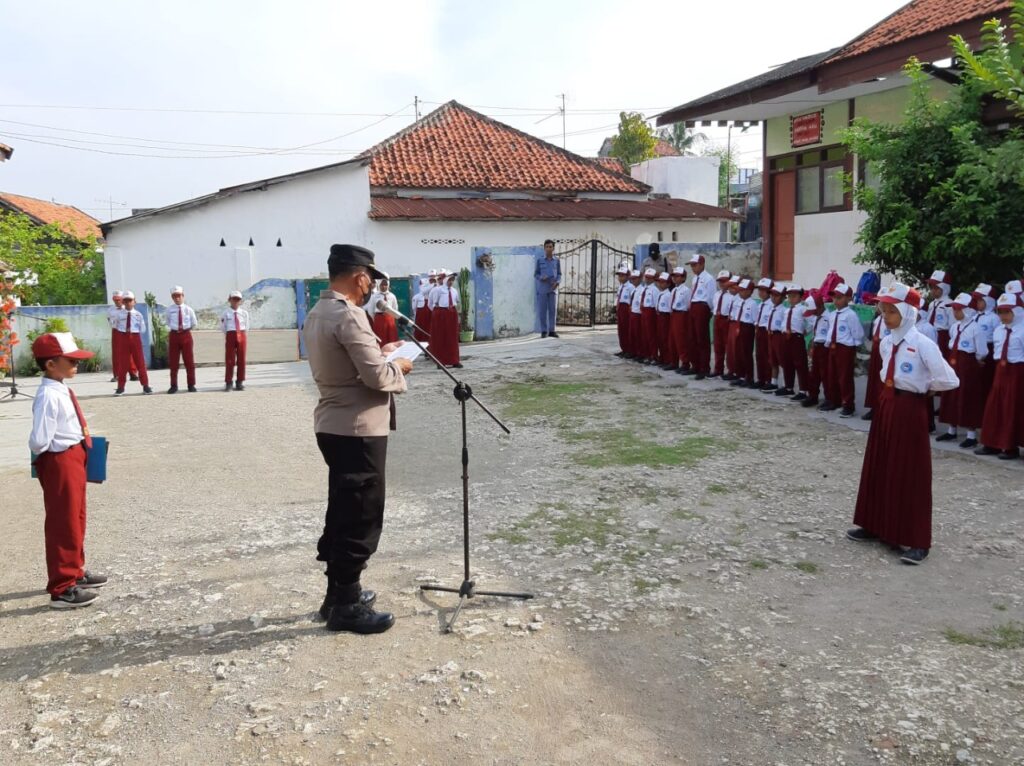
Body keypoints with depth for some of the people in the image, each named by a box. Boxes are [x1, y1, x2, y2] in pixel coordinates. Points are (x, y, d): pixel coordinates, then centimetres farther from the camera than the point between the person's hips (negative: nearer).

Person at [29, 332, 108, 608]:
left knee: (76, 519, 22)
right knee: (63, 524, 0)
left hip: (74, 459, 10)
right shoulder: (49, 396, -23)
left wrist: (78, 448, 6)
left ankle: (75, 572, 39)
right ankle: (62, 589, 11)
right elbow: (38, 442, -28)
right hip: (60, 463, -10)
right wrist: (56, 455, -9)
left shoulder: (62, 389, 6)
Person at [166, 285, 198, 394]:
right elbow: (167, 322, 15)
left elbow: (194, 323, 10)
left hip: (186, 334, 0)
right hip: (174, 335, 0)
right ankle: (173, 386, 11)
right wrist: (173, 328, 11)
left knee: (189, 361, 4)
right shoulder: (169, 309, 0)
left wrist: (185, 328, 9)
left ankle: (191, 385, 12)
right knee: (173, 362, 3)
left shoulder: (188, 309, 0)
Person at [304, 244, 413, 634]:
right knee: (361, 515, -1)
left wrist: (380, 351, 15)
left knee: (343, 510, 18)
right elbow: (376, 376, -23)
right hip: (358, 429, -10)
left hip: (334, 425, 10)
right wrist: (398, 367, -4)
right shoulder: (348, 315, -20)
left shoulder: (318, 312, 11)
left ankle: (338, 592, 28)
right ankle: (346, 605, 7)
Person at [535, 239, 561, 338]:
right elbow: (536, 274, 7)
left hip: (553, 289, 1)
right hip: (542, 289, -1)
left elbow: (559, 275, 10)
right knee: (542, 310, -2)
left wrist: (557, 282, -10)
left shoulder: (557, 261, 8)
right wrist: (541, 278, -15)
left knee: (553, 310, 1)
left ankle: (551, 330, 8)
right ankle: (544, 331, 5)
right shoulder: (540, 261, 5)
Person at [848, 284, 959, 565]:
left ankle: (918, 542, 6)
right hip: (886, 405, 8)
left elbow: (949, 380, -19)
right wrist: (891, 386, 8)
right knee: (879, 468, 14)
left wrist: (921, 387, -5)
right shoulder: (886, 342, 4)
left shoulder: (923, 345, -19)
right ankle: (876, 526, 27)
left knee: (911, 475, -2)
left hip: (910, 410, -8)